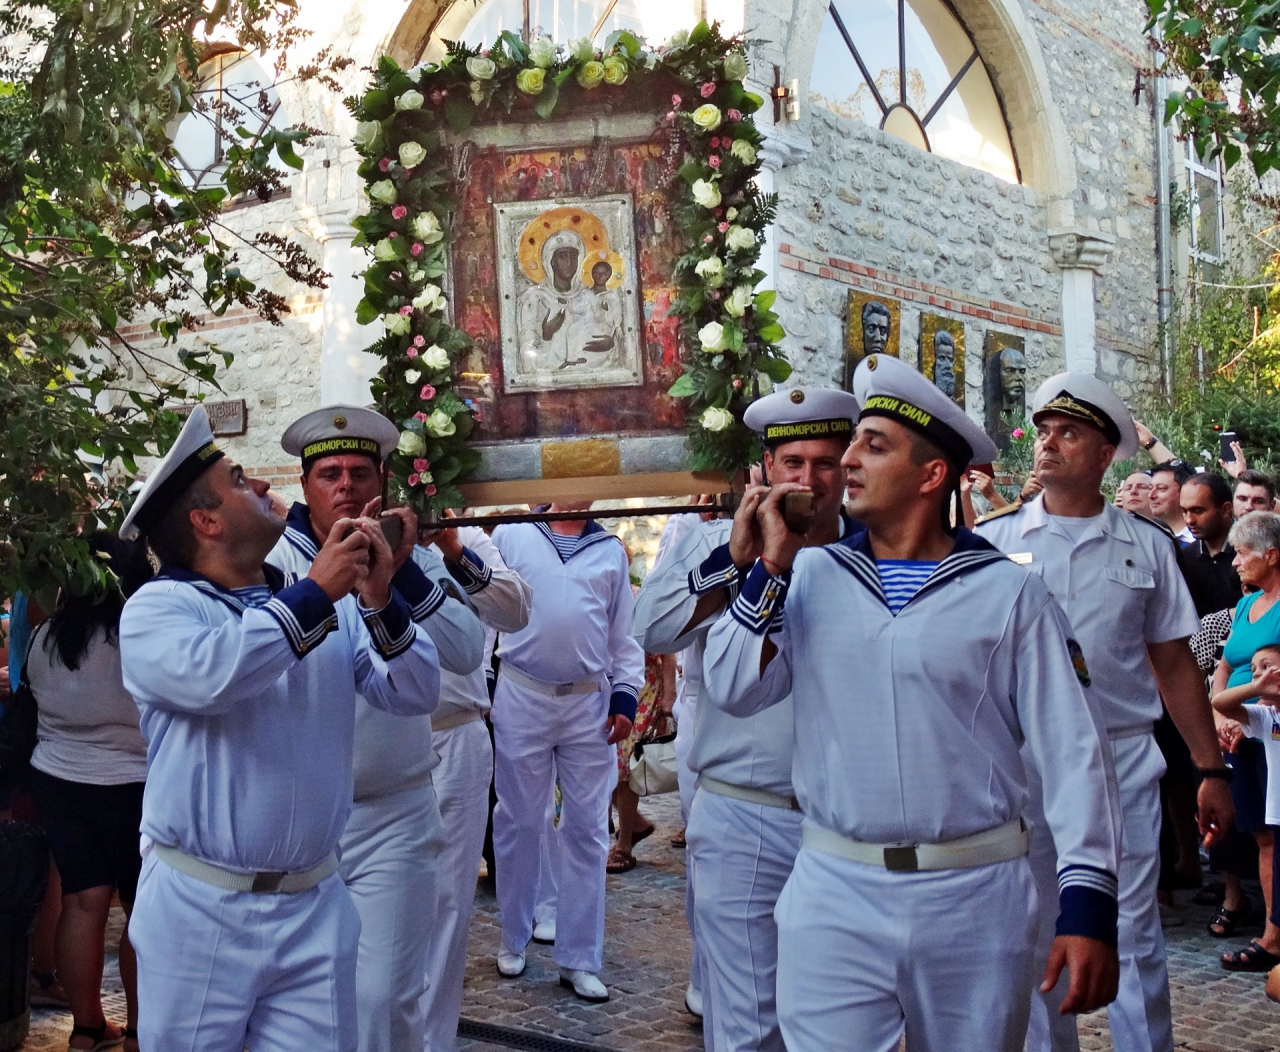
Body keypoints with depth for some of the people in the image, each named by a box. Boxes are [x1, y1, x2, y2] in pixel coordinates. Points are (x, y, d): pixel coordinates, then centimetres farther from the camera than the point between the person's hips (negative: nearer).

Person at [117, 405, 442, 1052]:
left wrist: (379, 602, -15)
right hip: (200, 907, -3)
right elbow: (208, 675, -27)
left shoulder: (334, 607, 5)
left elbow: (413, 694, 0)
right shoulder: (157, 607, -6)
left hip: (315, 905, 3)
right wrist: (314, 593, -19)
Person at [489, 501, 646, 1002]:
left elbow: (623, 632, 12)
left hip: (590, 703, 2)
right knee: (519, 822, 8)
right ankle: (513, 940, 25)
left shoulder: (611, 550, 10)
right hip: (521, 697, -2)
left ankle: (579, 959, 13)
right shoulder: (511, 534, 3)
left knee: (586, 829, 4)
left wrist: (624, 696, 3)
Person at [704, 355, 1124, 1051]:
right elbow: (733, 690, -1)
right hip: (835, 894, 1)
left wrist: (1088, 904, -11)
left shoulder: (1008, 593, -3)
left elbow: (1071, 751, -5)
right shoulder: (811, 577, 5)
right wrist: (772, 567, -8)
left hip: (976, 899, -1)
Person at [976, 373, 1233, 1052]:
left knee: (1134, 938, 4)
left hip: (1122, 761, 0)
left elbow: (1175, 665, 8)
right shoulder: (992, 540, 3)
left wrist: (1211, 770, 5)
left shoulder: (1145, 546, 5)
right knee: (1037, 936, 10)